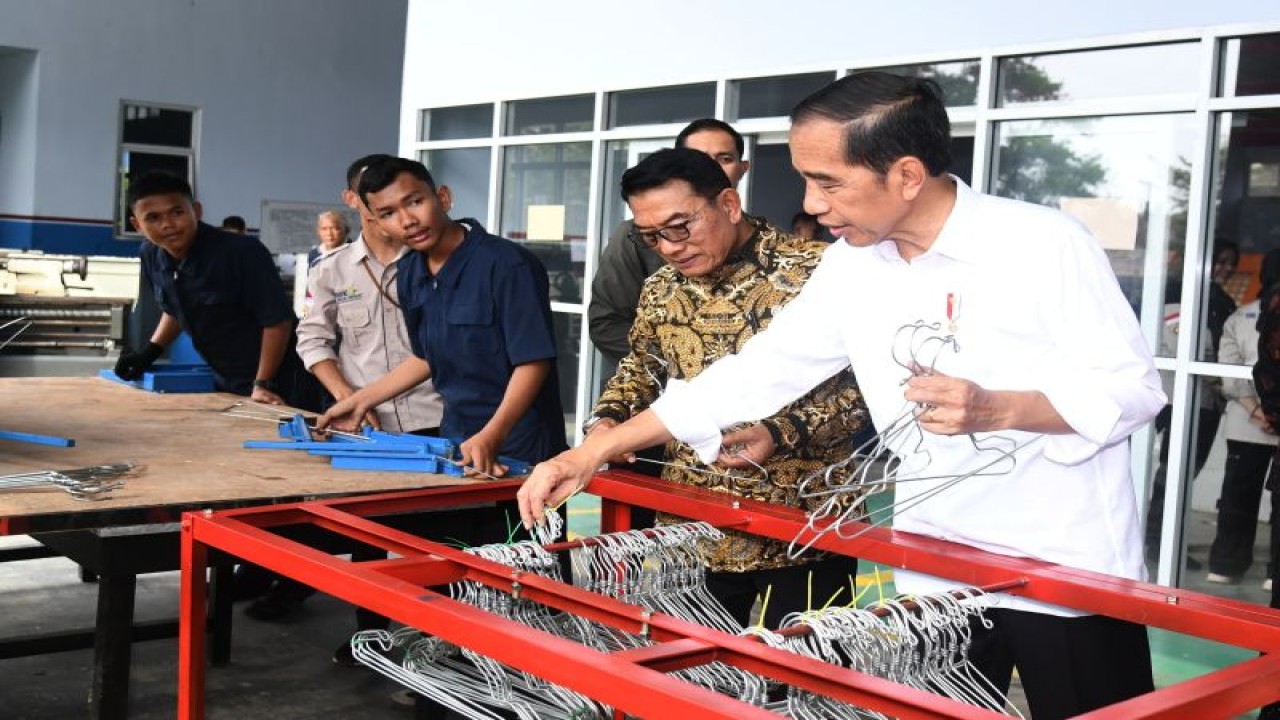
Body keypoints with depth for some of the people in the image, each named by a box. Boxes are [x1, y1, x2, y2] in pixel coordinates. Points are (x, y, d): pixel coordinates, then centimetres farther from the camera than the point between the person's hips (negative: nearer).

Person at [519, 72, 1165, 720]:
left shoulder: (1045, 243, -15)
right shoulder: (849, 266, 0)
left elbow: (1135, 386, -11)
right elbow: (758, 370, 2)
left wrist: (996, 410, -28)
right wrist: (593, 452, -1)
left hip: (1071, 574, -4)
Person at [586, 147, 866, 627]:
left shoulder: (814, 272, -13)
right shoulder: (661, 289, 7)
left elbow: (861, 380, -14)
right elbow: (643, 366, 23)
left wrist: (778, 434, -27)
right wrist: (608, 417, 3)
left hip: (802, 530, -5)